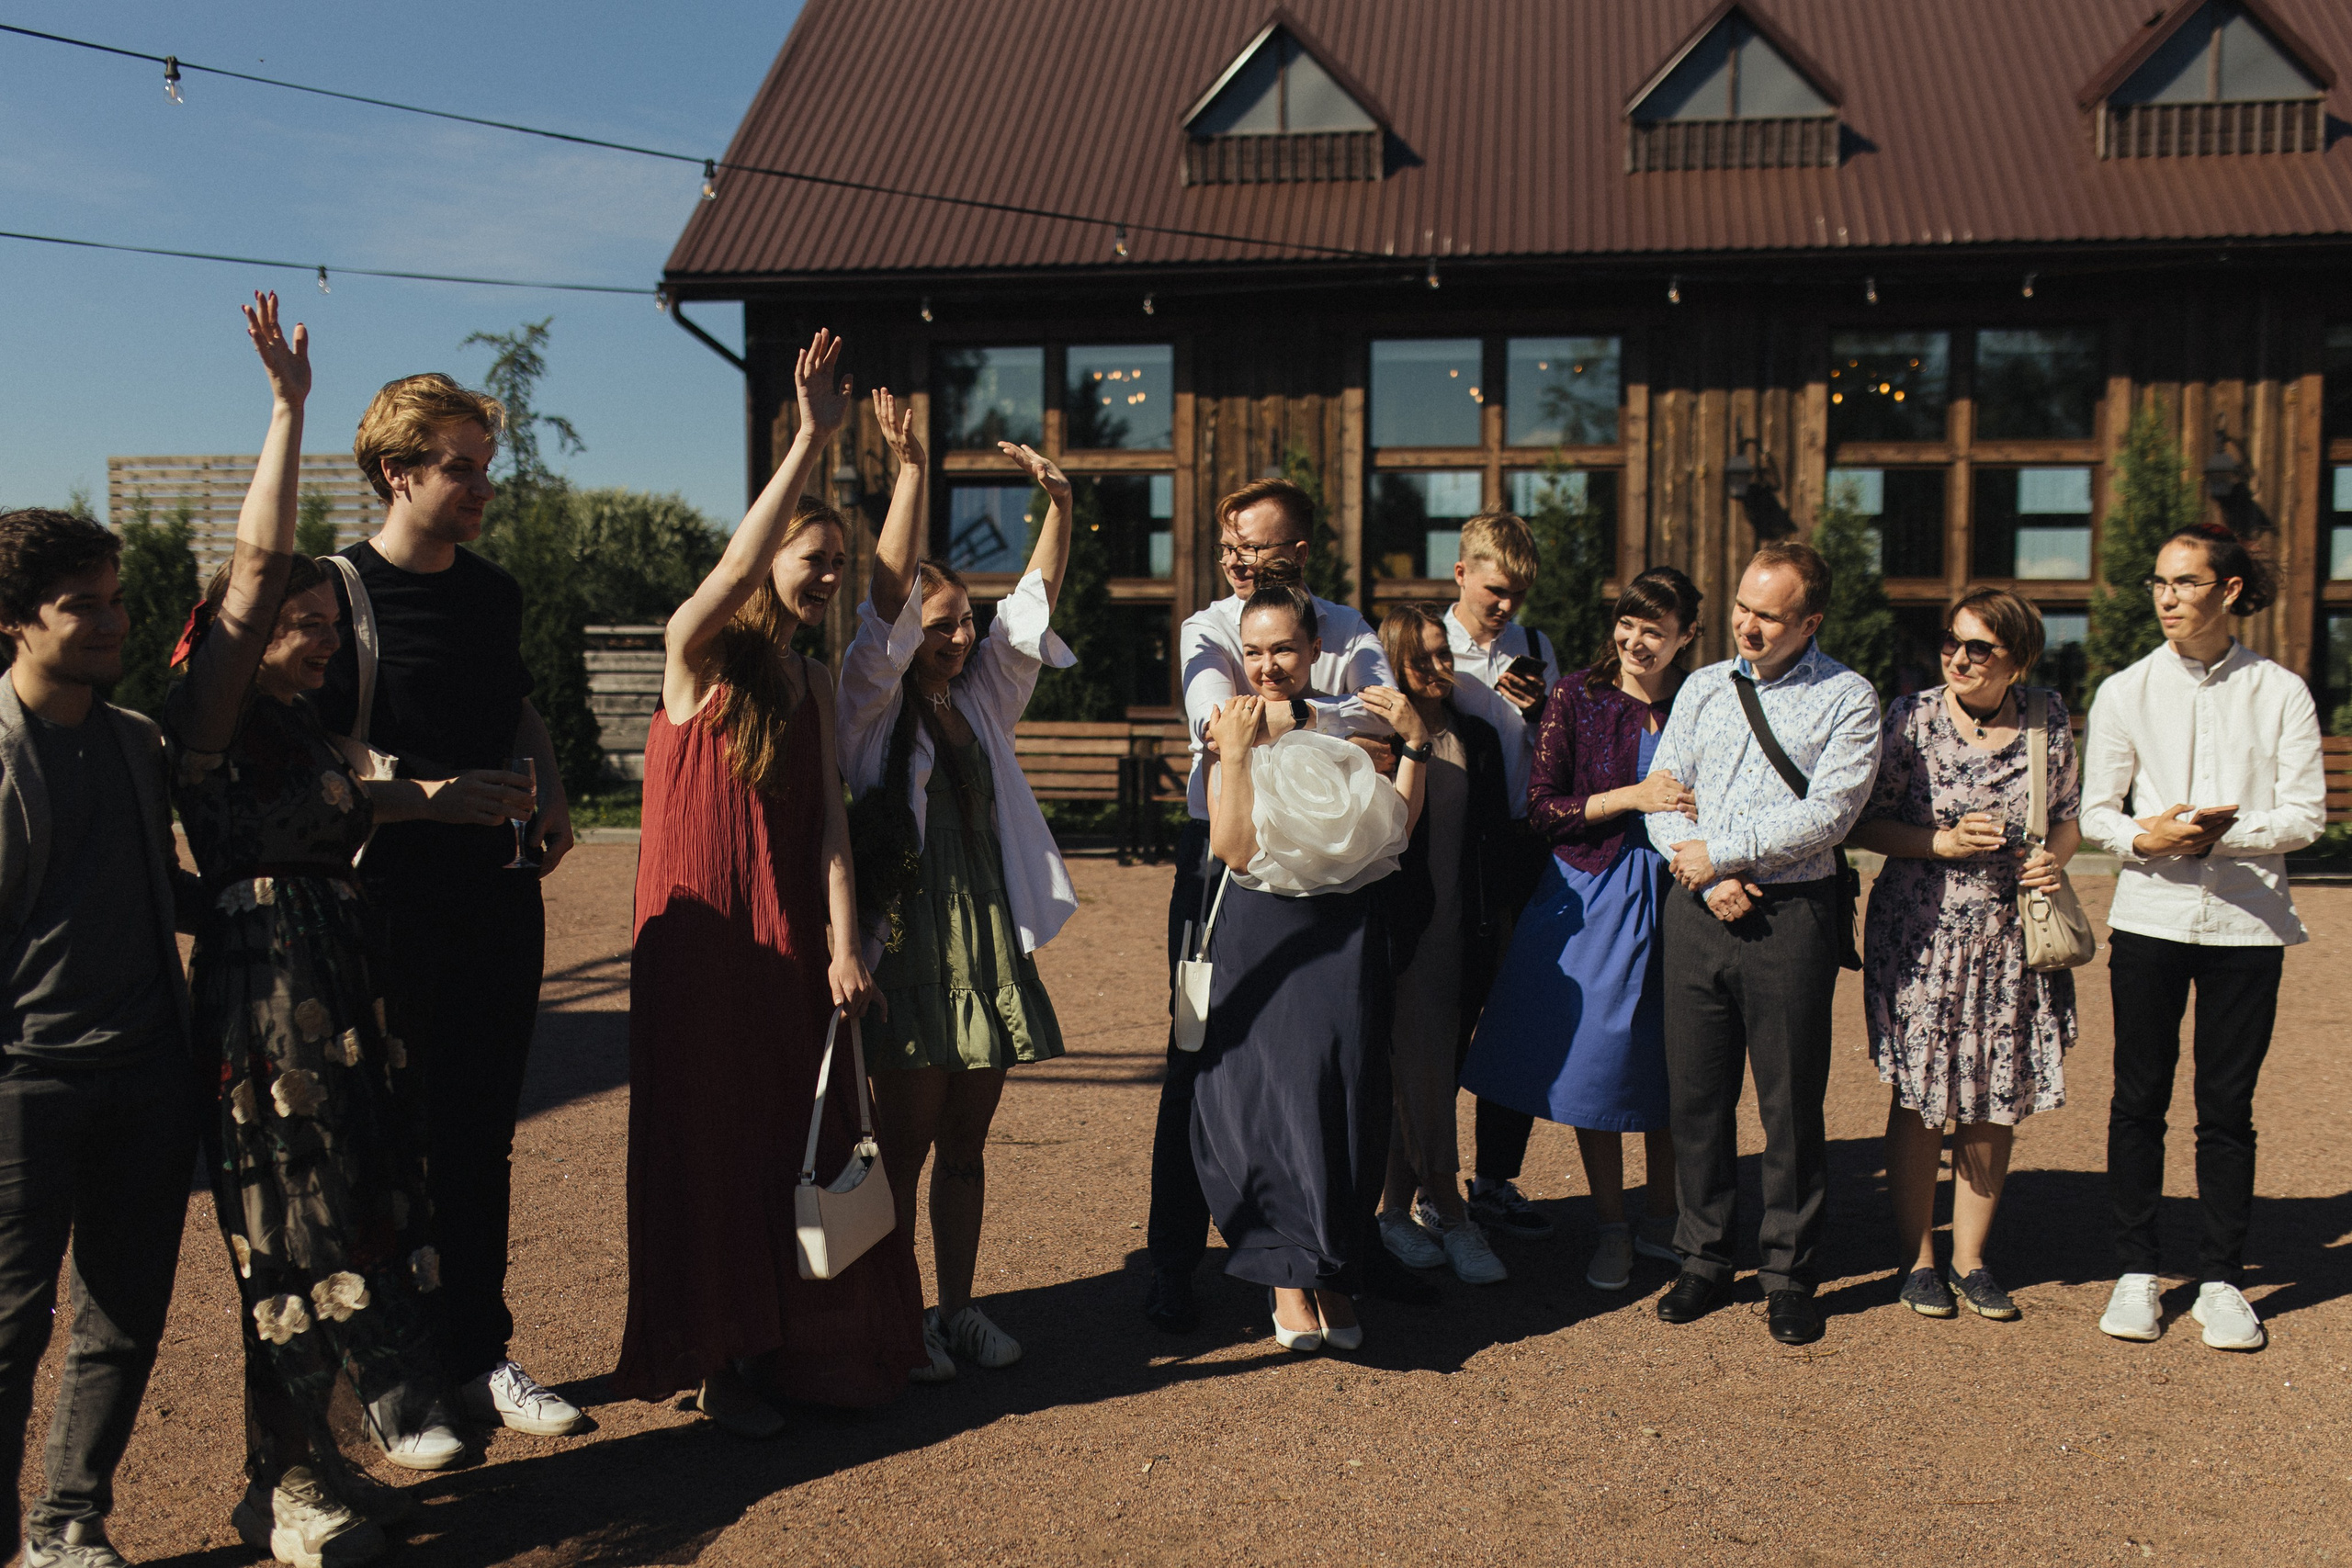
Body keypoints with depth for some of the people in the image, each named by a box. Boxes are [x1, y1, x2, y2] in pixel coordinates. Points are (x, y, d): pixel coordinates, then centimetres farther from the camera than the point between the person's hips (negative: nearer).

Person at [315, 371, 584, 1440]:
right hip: (395, 900, -5)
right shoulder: (341, 590, -6)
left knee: (482, 1131, 11)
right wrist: (408, 790, -22)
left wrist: (550, 797, 8)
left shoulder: (494, 592, 13)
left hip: (501, 890, 6)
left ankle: (477, 1352, 22)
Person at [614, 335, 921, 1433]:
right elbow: (735, 567, -27)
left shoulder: (812, 685, 11)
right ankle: (713, 1357, 16)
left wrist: (842, 944, -6)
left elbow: (829, 818, 3)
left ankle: (792, 1343, 24)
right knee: (710, 1145, 3)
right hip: (702, 941, -5)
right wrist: (810, 442, -31)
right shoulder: (695, 655, -5)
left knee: (802, 1140, 9)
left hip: (792, 943, 6)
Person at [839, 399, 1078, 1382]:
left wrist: (1058, 503, -2)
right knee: (904, 1147, 3)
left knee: (966, 1146, 12)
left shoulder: (982, 702, 12)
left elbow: (1034, 604, 9)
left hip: (989, 943, 6)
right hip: (913, 946, -6)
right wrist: (908, 478, -23)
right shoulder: (872, 710, -4)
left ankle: (958, 1309, 23)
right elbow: (886, 604, -17)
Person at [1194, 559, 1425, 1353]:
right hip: (1260, 936, -1)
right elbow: (1232, 848, -9)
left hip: (1345, 934, 1)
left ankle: (1336, 1276, 14)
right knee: (1265, 1095, -7)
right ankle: (1289, 1274, 6)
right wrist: (1236, 755, -15)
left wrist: (1413, 745, -4)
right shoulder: (1232, 730, 4)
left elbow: (1393, 831, 1)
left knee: (1345, 1098, 0)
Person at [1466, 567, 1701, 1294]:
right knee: (1595, 1059, 2)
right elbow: (1541, 809, -6)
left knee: (1671, 1063, 8)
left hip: (1677, 893, 2)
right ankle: (1611, 1228, 18)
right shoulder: (1578, 696, -2)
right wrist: (1633, 797, -15)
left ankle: (1663, 1220, 26)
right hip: (1591, 897, -2)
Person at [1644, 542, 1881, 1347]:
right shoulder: (1702, 687, 13)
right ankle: (1704, 1260, 21)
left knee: (1792, 1100, 3)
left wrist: (1721, 852, -11)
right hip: (1700, 910, 4)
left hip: (1791, 915, -4)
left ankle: (1789, 1274, 17)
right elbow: (1662, 796, 8)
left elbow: (1826, 814, -12)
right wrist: (1708, 880, -7)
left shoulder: (1848, 699, -1)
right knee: (1695, 1092, 7)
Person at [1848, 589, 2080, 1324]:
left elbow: (2071, 815, 16)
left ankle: (1969, 1258, 23)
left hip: (2013, 936, 3)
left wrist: (2054, 856, -5)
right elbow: (1859, 822, -4)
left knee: (1995, 1104, 8)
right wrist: (1940, 842, -16)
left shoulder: (2048, 719, 4)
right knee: (1919, 1100, 3)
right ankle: (1918, 1258, 18)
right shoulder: (1911, 717, -5)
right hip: (1920, 930, -3)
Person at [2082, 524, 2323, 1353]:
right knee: (2139, 1097, 5)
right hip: (2151, 912, 1)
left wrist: (2227, 834, -17)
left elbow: (2306, 813, -1)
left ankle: (2221, 1281, 16)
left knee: (2227, 1105, 5)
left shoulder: (2281, 693, 2)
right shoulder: (2125, 691, 4)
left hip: (2247, 919, 0)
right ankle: (2137, 1270, 17)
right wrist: (2146, 838, -17)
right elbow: (2095, 811, 4)